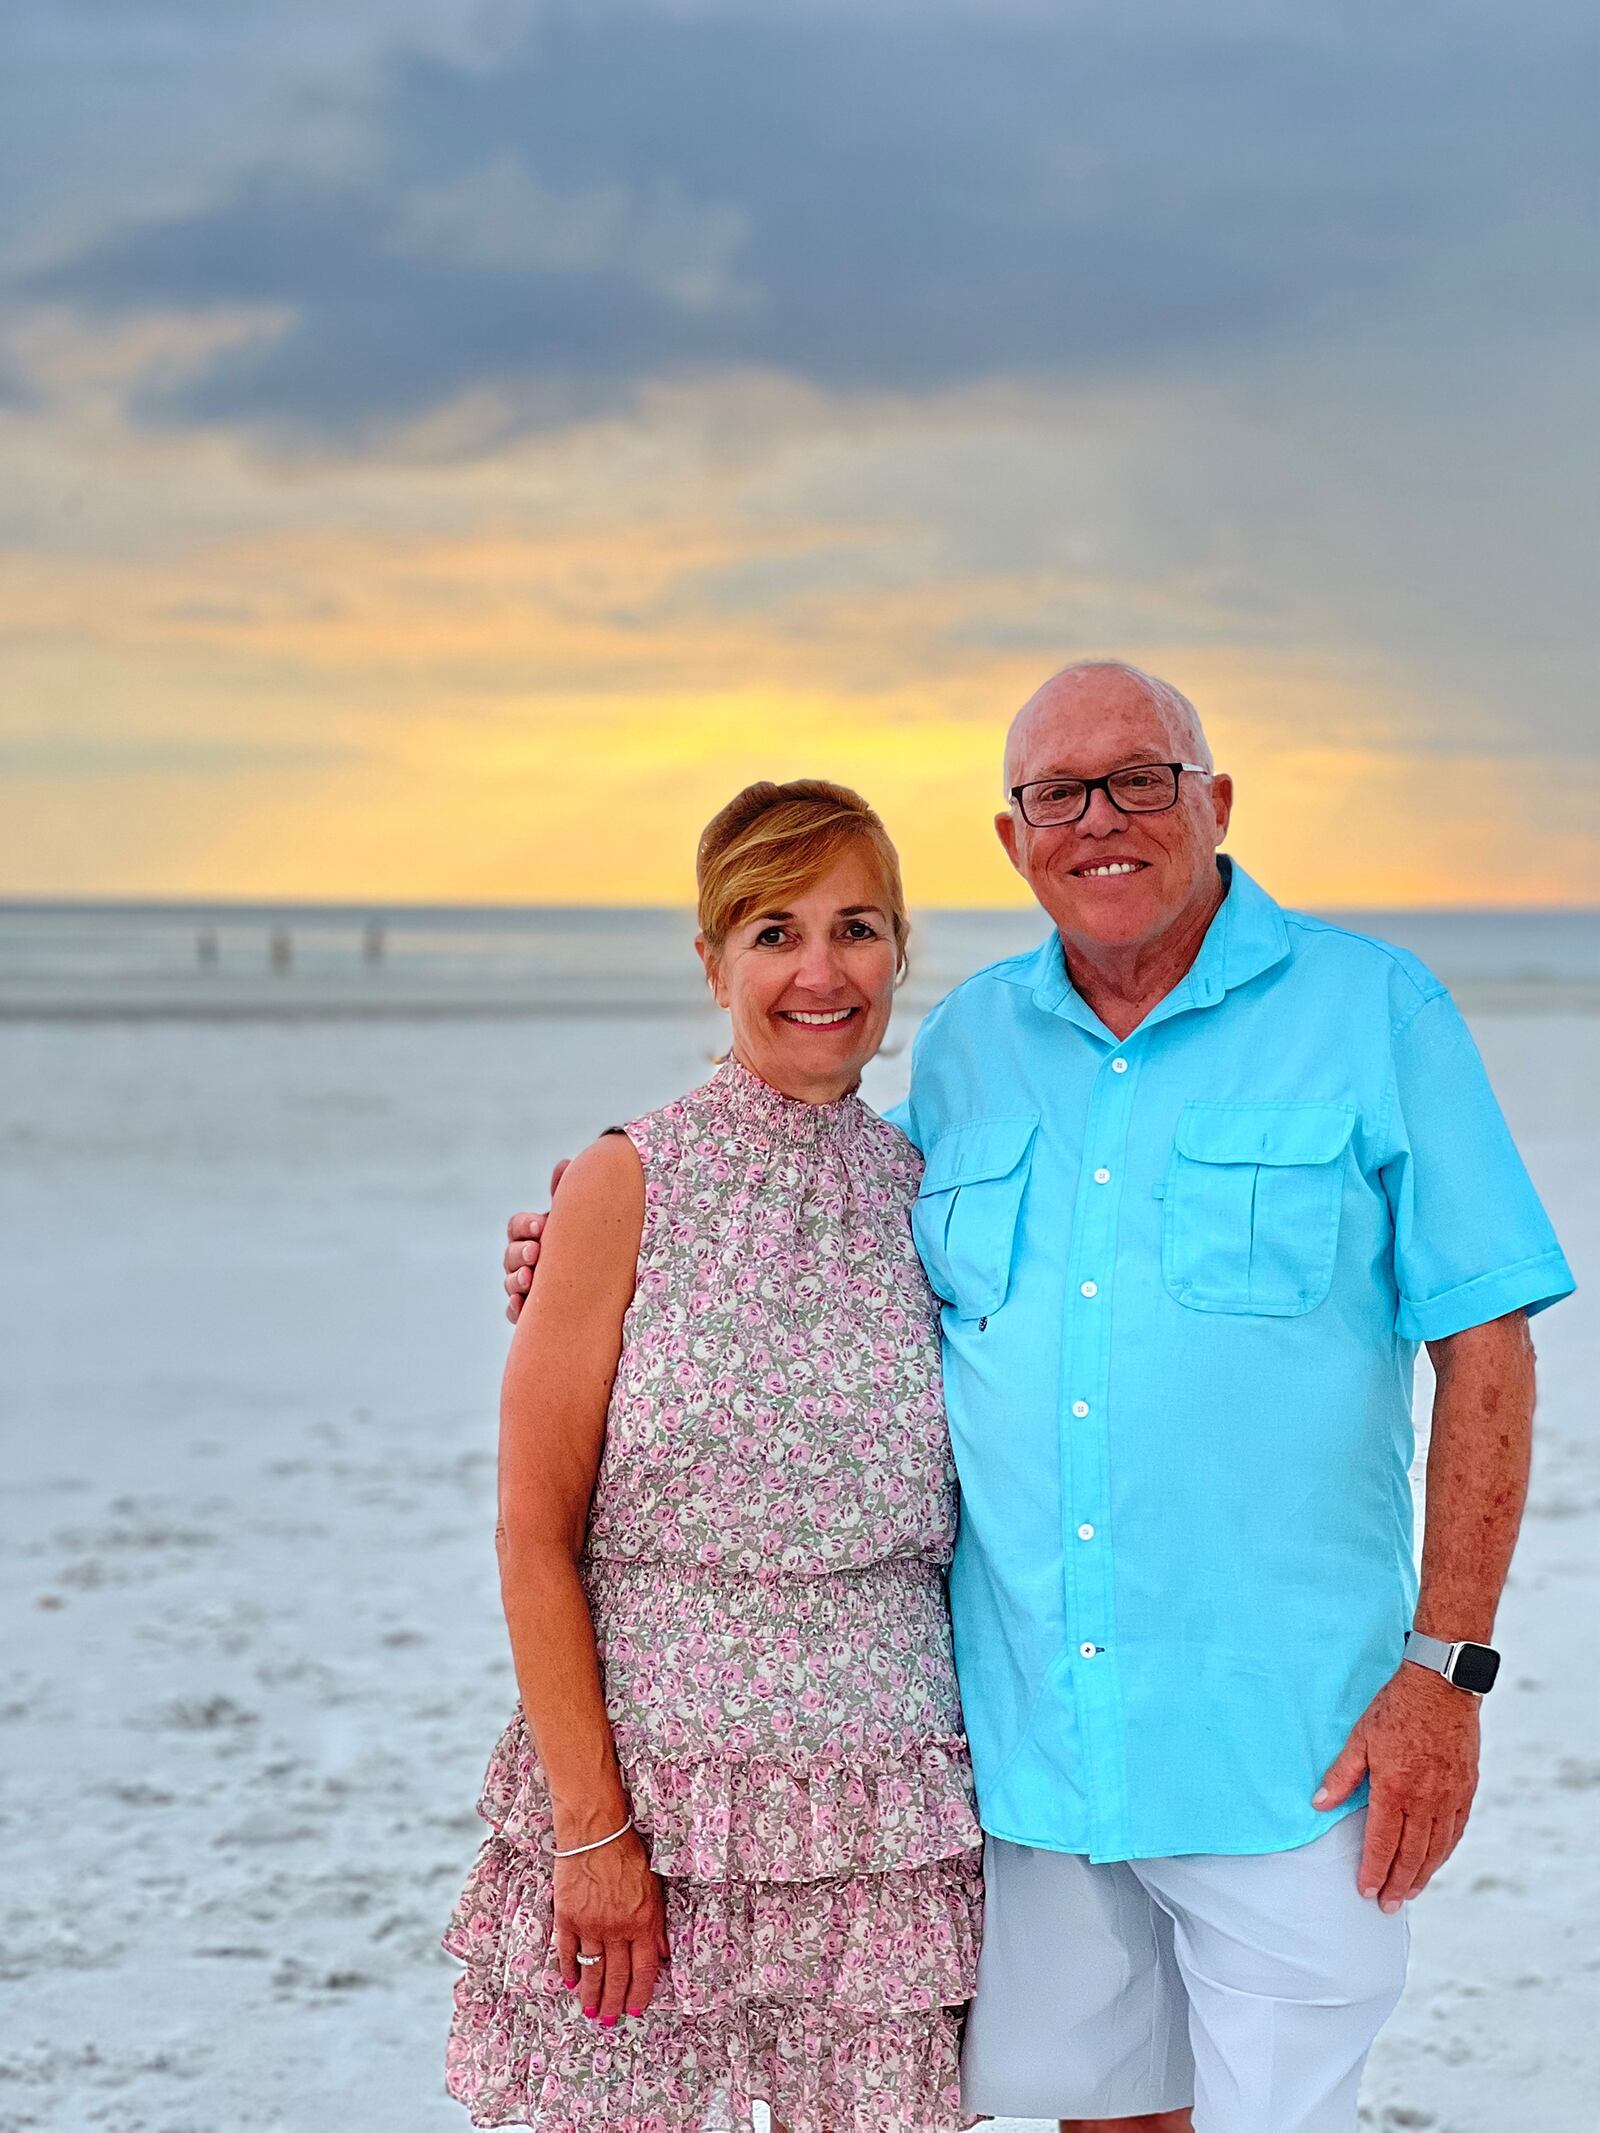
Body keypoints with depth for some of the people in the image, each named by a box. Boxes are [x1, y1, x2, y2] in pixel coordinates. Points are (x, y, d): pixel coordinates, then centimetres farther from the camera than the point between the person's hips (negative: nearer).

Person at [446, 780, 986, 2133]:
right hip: (643, 1779, -3)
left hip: (881, 1806, 3)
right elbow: (535, 1535, -6)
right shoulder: (630, 1186, -4)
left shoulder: (928, 1195, 7)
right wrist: (591, 1827, -10)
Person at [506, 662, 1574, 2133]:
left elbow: (1485, 1348, -4)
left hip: (1281, 1741, -4)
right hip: (1032, 1732, 4)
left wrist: (1445, 1672, -10)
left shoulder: (1371, 1011, -2)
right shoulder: (965, 1045, 10)